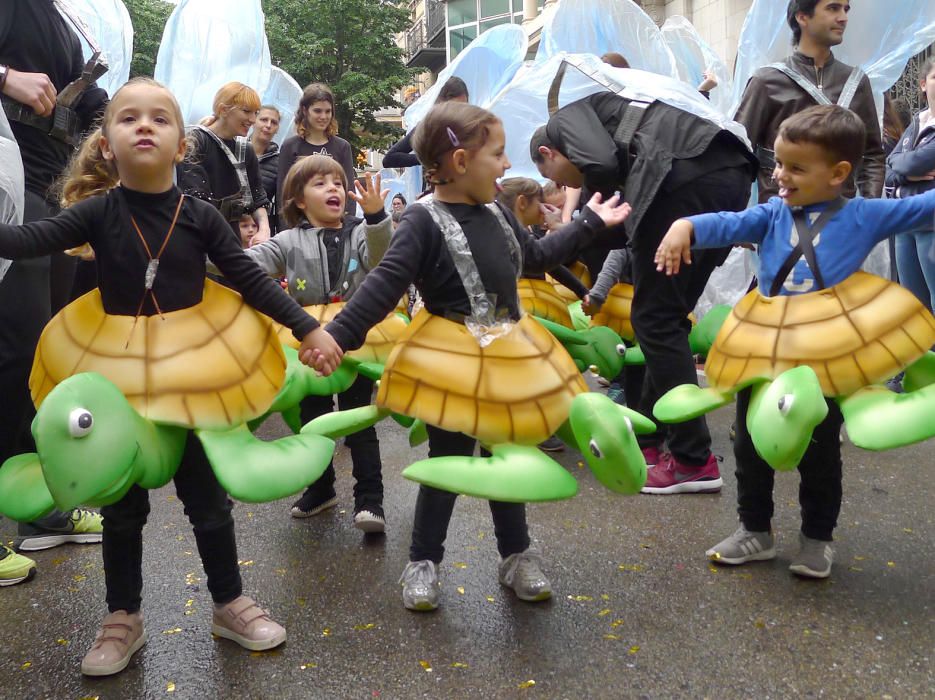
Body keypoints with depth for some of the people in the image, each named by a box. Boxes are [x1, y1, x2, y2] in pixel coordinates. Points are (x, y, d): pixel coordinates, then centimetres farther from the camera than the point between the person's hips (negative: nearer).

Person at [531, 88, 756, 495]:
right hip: (730, 175, 9)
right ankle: (649, 439, 27)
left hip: (688, 179, -9)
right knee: (667, 317, 17)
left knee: (655, 320, 1)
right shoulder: (611, 113, 37)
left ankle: (694, 462, 6)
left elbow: (601, 164, -6)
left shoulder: (568, 116, 15)